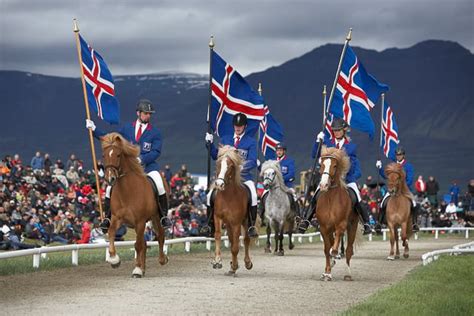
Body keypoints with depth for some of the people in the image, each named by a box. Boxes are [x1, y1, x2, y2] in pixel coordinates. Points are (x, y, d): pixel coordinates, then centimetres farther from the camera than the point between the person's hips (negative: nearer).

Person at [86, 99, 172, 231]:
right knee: (110, 188, -10)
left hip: (148, 166, -2)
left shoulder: (155, 133, 3)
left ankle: (164, 217, -11)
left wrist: (141, 159, -22)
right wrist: (94, 129, 13)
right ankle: (107, 218, 7)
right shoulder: (127, 129, 12)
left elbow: (156, 152, -7)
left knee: (159, 186, -27)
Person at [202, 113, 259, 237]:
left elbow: (253, 162, -5)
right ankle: (210, 226, -3)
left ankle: (252, 227, -21)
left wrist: (242, 166, -24)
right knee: (210, 195, -14)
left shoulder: (251, 142, 5)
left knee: (253, 195, -28)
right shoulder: (225, 139, 16)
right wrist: (210, 144, -1)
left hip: (244, 176, -3)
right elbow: (216, 156, 13)